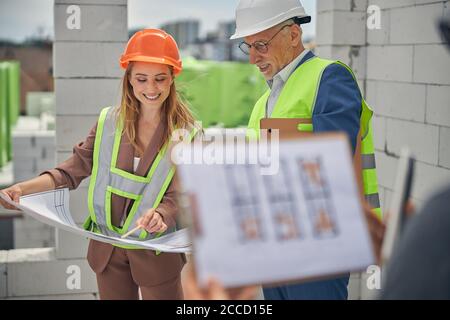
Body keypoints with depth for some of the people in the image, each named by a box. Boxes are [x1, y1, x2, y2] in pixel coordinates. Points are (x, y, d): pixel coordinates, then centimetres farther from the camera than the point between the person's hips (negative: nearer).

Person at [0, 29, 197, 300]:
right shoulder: (109, 122, -3)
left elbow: (181, 196, -13)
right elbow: (75, 168, -2)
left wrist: (160, 215, -35)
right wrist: (23, 189, -15)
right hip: (106, 247, 3)